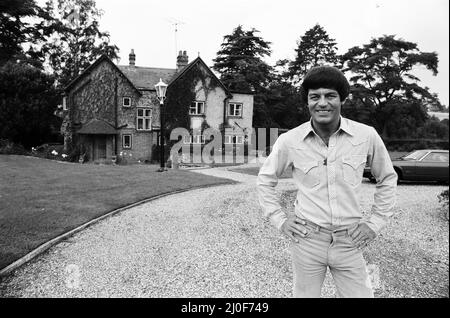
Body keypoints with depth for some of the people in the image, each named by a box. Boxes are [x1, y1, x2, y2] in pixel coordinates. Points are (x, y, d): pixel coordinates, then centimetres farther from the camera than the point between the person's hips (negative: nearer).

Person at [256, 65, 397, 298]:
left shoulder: (367, 136, -8)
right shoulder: (289, 141, -9)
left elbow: (387, 178, 9)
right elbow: (265, 180, 7)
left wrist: (375, 222, 4)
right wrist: (279, 220, 1)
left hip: (349, 242, 1)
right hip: (307, 240, 0)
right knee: (305, 294, 14)